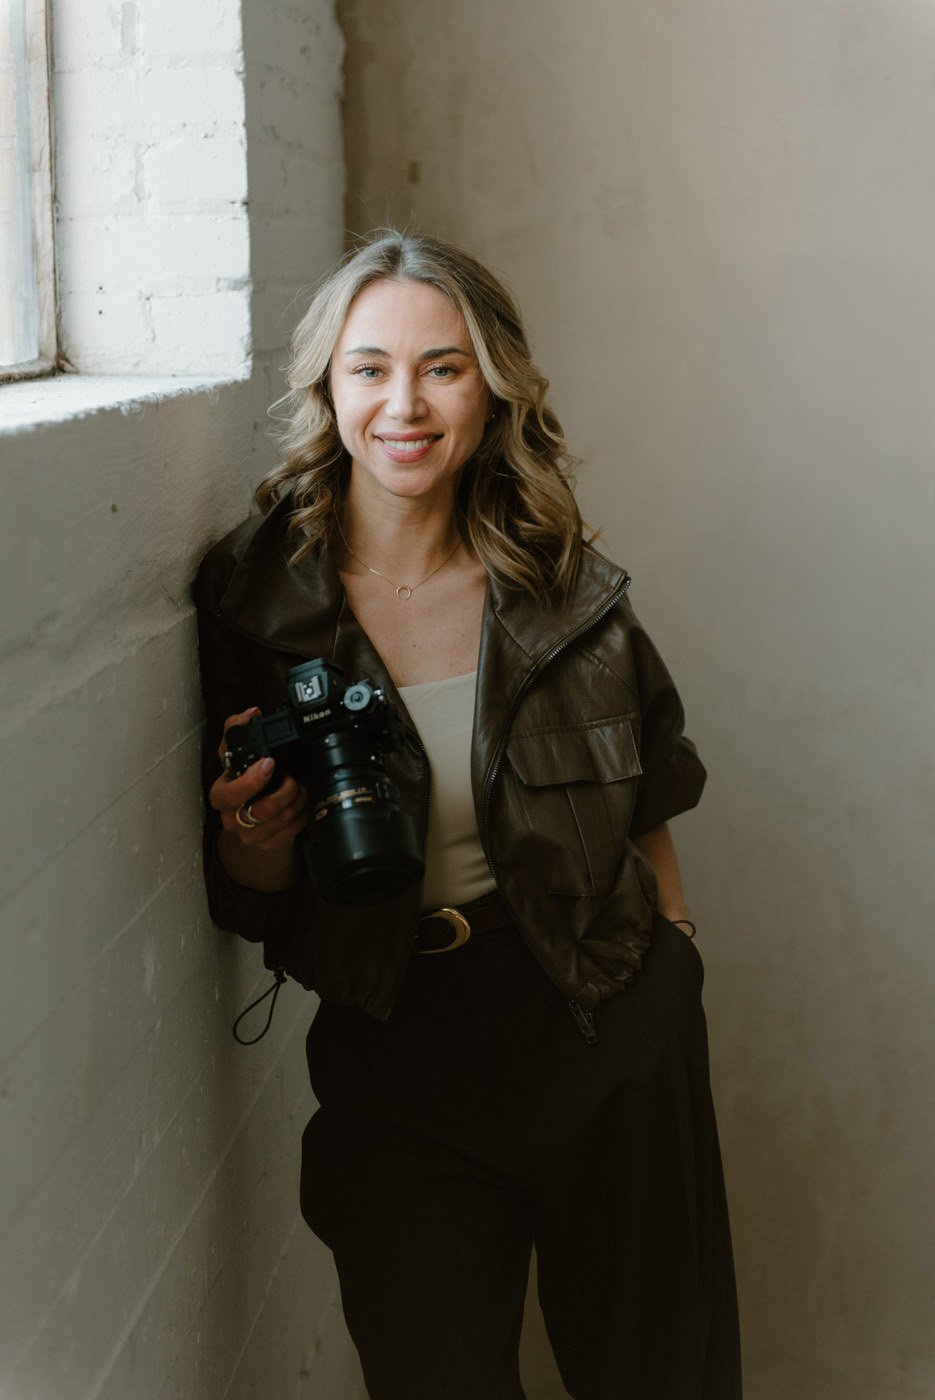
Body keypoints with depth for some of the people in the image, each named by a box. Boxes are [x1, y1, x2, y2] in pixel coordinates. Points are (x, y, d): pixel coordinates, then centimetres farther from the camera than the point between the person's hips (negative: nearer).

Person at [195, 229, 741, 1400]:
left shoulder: (566, 590, -3)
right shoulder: (252, 597, -7)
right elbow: (249, 907, -1)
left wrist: (671, 977, 3)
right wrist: (254, 842, -22)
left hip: (610, 1045, 1)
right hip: (396, 1065, -1)